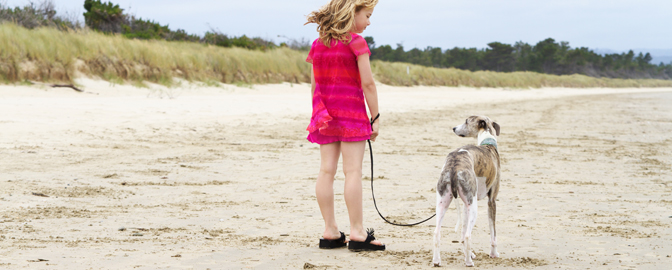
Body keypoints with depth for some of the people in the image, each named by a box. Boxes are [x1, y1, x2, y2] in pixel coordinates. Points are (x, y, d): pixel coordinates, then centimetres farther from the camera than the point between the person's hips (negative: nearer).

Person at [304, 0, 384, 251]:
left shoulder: (318, 44, 10)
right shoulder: (355, 42, -9)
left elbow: (314, 85, 12)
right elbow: (367, 82, -12)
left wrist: (318, 115, 17)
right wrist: (375, 117, -7)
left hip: (325, 115, 6)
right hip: (351, 112, -6)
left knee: (326, 170, 5)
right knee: (353, 171, -5)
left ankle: (330, 231, 8)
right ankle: (357, 233, -4)